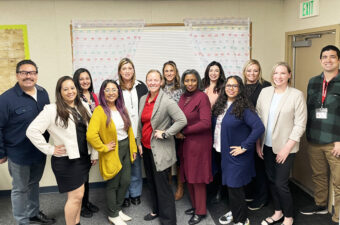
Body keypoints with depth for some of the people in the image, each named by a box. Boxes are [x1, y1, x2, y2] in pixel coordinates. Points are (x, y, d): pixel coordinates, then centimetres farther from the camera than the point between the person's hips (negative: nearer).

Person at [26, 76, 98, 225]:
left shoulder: (83, 108, 7)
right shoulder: (52, 110, -12)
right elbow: (32, 131, -16)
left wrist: (94, 154, 10)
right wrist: (50, 149, -14)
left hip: (83, 157, 6)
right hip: (66, 160, -6)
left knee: (78, 194, 16)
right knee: (76, 196, -3)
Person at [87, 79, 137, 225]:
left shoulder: (122, 109, 4)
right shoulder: (100, 110, -18)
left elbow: (129, 130, 10)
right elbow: (91, 135, -30)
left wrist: (133, 149, 9)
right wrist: (104, 148, -19)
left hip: (126, 149, 6)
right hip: (112, 153, -6)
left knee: (125, 182, 14)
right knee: (113, 185, 8)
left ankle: (118, 209, 36)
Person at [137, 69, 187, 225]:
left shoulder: (167, 102, -15)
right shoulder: (143, 99, 7)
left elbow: (182, 120, -21)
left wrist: (165, 134, -19)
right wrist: (139, 142, 13)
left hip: (159, 149, -7)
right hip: (146, 147, 7)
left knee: (162, 185, -2)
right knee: (151, 181, 19)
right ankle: (156, 210, 38)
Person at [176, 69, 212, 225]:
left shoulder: (202, 97, -12)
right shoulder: (183, 97, 8)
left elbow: (206, 123, -20)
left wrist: (183, 132, -15)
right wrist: (178, 133, -1)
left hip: (199, 143, -6)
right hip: (185, 142, 6)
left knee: (197, 177, 3)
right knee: (188, 176, 13)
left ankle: (201, 211, 19)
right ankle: (195, 205, 31)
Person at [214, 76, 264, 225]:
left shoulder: (244, 107, -16)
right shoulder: (221, 105, 6)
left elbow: (259, 128, -24)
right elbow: (215, 125, 18)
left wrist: (244, 147, -21)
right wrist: (217, 143, 8)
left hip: (237, 154, -6)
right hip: (224, 152, 7)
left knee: (235, 186, 0)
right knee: (230, 184, 18)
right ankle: (234, 211, 38)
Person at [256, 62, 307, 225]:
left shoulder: (297, 95, -7)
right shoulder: (265, 92, 4)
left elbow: (300, 125, -9)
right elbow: (258, 118, 8)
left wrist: (287, 148, -13)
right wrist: (258, 143, 5)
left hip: (285, 147, -4)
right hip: (267, 146, 4)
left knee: (281, 183, -3)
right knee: (271, 180, 13)